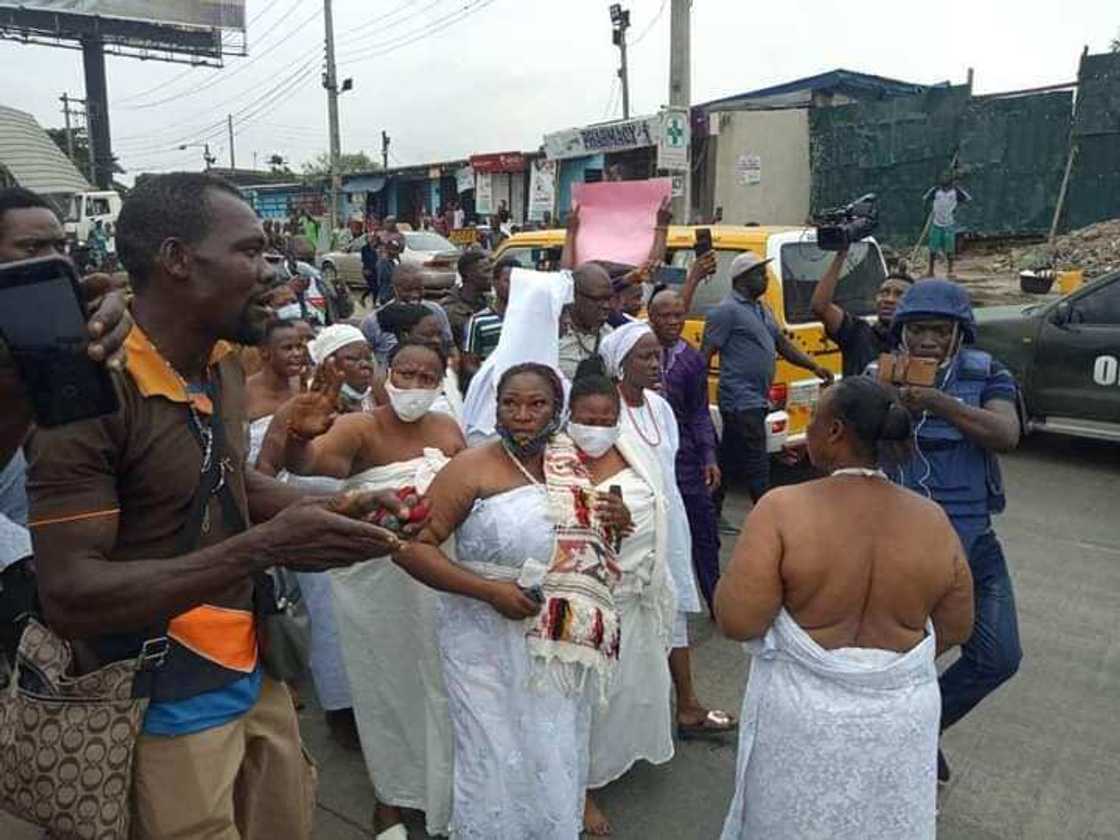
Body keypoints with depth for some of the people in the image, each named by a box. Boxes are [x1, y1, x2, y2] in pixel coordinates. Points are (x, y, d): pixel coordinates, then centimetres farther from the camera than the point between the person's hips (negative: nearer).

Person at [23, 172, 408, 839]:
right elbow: (68, 596, -25)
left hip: (252, 673, 7)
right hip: (162, 703, -7)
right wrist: (265, 546, -31)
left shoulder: (223, 365, 0)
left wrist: (327, 507, -1)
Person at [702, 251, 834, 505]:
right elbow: (706, 355, -14)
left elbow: (783, 344, 22)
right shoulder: (726, 310, -11)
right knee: (757, 467, -5)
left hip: (755, 400, 9)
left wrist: (814, 366, 11)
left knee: (728, 463, 16)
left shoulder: (762, 309, 17)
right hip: (742, 401, -9)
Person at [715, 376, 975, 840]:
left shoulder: (783, 509, -20)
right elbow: (956, 629, 4)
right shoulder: (932, 520, -7)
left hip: (804, 712, -3)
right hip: (901, 717, 4)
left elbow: (737, 621, -21)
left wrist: (750, 561, -3)